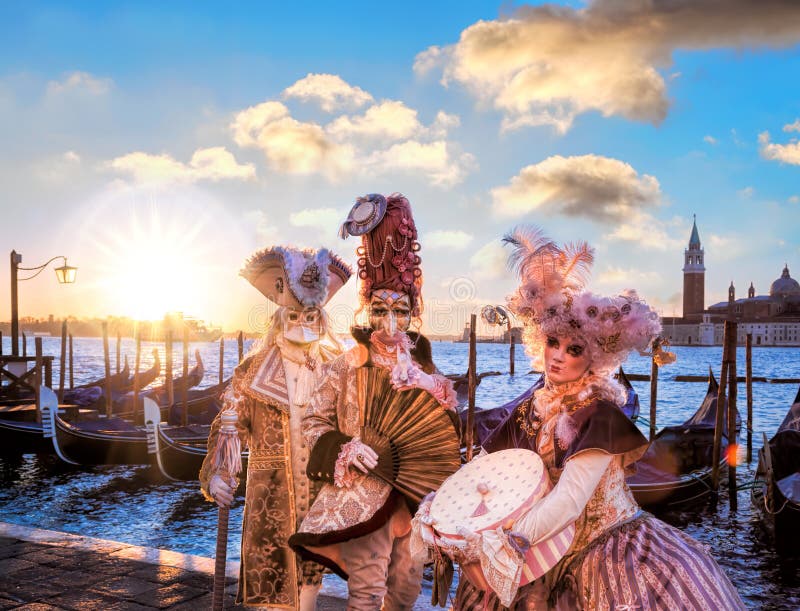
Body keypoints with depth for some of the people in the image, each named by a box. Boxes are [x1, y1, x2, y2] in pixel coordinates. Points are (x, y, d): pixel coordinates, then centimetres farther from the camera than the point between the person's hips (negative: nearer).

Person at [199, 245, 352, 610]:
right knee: (270, 567, -1)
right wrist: (214, 473, -14)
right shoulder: (255, 369, -1)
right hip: (271, 487, -1)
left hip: (321, 487, 2)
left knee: (310, 567, 13)